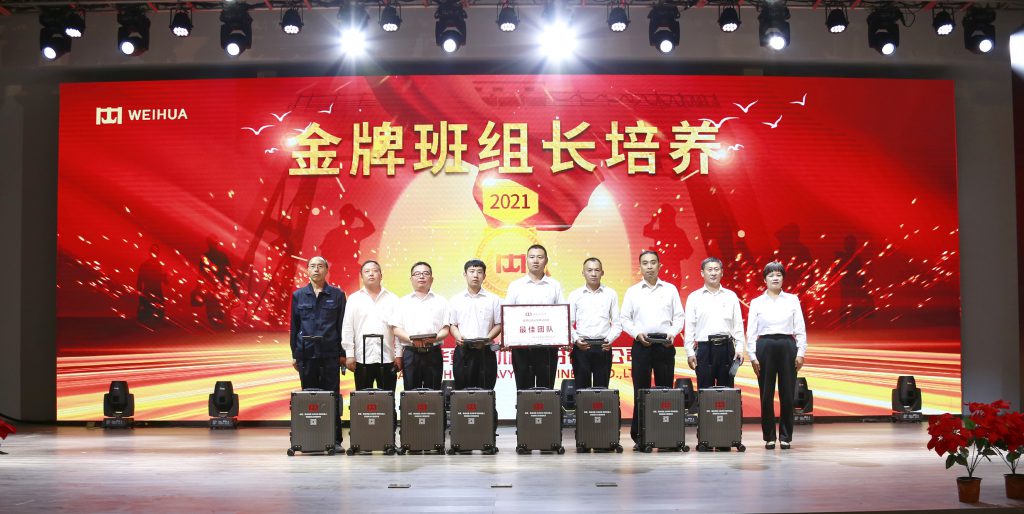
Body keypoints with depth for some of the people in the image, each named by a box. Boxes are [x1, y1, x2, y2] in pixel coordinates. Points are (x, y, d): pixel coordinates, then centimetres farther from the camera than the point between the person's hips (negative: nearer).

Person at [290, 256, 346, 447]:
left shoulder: (337, 295, 5)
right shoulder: (298, 295, 9)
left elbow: (342, 325, 5)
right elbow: (294, 326, 11)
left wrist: (342, 353, 0)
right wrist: (294, 354, 7)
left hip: (330, 352, -1)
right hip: (306, 352, 1)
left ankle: (334, 439, 2)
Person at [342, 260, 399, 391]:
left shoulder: (393, 299, 8)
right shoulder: (354, 299, 8)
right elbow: (347, 329, 5)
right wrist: (349, 355, -2)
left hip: (387, 358, 0)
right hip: (362, 358, 0)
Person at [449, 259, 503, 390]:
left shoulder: (493, 299, 6)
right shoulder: (456, 300, 10)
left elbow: (499, 324, 4)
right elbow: (452, 325, 10)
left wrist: (486, 339, -12)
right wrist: (458, 337, -10)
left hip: (485, 351, -1)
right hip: (463, 351, 1)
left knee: (485, 389, -3)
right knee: (461, 389, 0)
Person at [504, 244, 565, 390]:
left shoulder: (555, 286, 9)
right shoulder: (515, 285, 9)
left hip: (547, 345, 0)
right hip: (521, 344, 0)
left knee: (546, 388, 2)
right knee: (523, 388, 3)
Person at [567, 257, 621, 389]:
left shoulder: (611, 294, 8)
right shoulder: (575, 295, 7)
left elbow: (616, 323, 6)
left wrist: (610, 339, -10)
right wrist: (576, 339, -13)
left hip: (603, 347, 0)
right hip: (581, 347, 0)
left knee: (602, 387, 2)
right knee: (581, 387, 2)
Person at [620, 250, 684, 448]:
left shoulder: (670, 289, 9)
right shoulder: (632, 291, 9)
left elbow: (679, 317, 8)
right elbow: (624, 319, 7)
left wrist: (672, 333, -9)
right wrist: (637, 333, -9)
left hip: (664, 344, 0)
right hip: (641, 344, 0)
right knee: (640, 390, -2)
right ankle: (639, 436, 2)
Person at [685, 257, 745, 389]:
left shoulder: (731, 296, 9)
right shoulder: (694, 297, 5)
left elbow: (738, 324, 8)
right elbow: (689, 327, 3)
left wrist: (739, 348, 0)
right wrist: (690, 352, -3)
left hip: (726, 347, 1)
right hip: (705, 347, -1)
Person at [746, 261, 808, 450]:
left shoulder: (792, 300, 6)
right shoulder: (757, 303, 5)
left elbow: (800, 329, 4)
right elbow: (751, 331, 3)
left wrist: (801, 353, -3)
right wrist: (752, 356, -4)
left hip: (787, 346, 0)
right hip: (765, 347, 0)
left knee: (787, 394, 0)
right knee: (766, 394, 1)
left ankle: (785, 437, 10)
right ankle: (769, 437, 11)